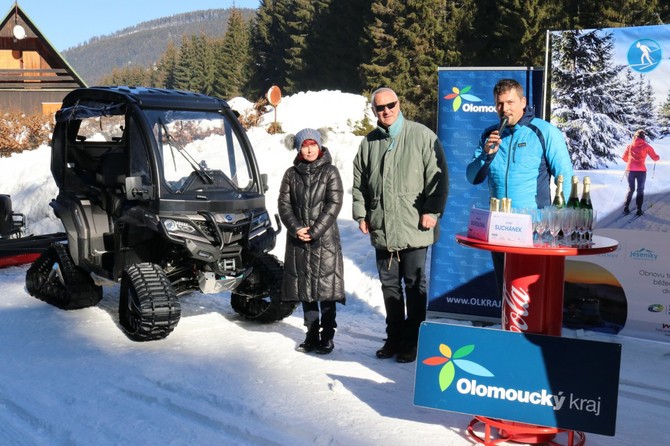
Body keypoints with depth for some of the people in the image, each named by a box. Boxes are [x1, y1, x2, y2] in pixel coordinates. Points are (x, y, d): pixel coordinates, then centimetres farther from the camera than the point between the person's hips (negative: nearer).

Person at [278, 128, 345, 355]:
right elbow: (284, 204, 4)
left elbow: (334, 204, -7)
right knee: (304, 287, 8)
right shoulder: (292, 173, 8)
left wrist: (315, 230, -13)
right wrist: (296, 229, -11)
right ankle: (312, 334, 19)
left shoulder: (330, 172, 0)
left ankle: (327, 335, 8)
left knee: (326, 287, -3)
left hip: (325, 239, -3)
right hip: (298, 240, 3)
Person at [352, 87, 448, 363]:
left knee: (415, 284, 4)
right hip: (381, 230, 5)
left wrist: (431, 211, -11)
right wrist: (361, 214, 10)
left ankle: (413, 340, 16)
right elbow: (359, 183, 18)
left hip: (414, 229, -5)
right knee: (389, 284, 13)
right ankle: (394, 337, 26)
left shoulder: (422, 136, -3)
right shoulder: (369, 143, 12)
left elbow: (438, 176, -5)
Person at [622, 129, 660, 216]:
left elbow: (624, 157, 10)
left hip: (630, 170, 2)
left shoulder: (630, 146, 5)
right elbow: (655, 158, 1)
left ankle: (626, 208, 10)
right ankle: (639, 210, 9)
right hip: (641, 171, -2)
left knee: (631, 189, 16)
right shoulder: (646, 146, -1)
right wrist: (658, 157, 24)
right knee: (640, 190, 12)